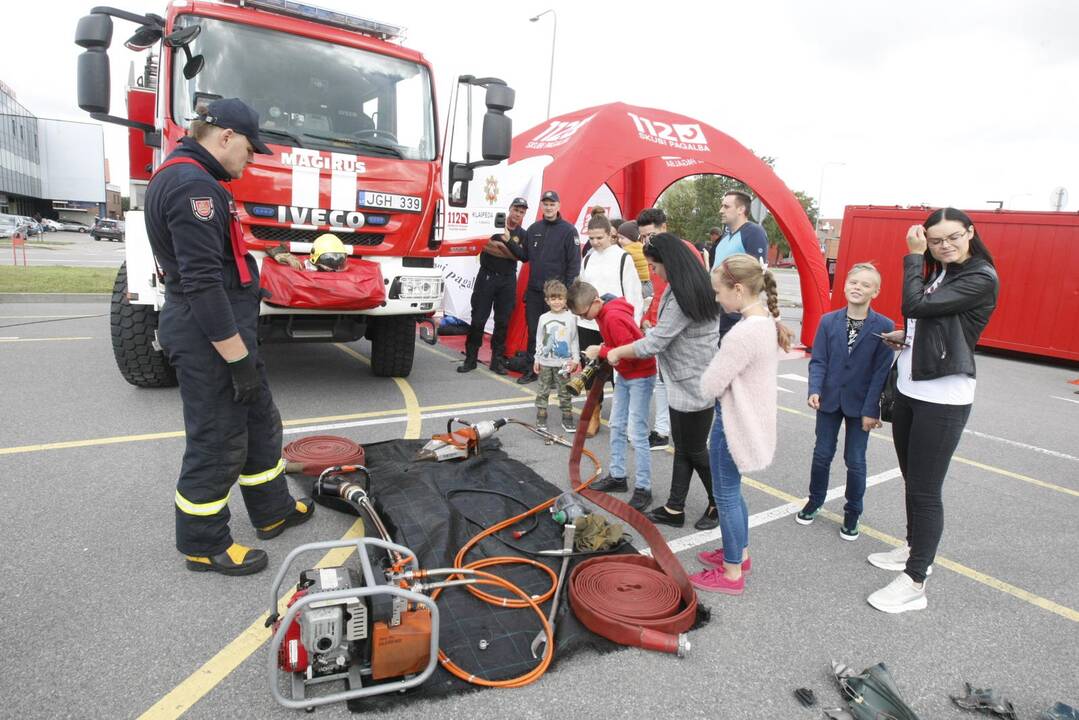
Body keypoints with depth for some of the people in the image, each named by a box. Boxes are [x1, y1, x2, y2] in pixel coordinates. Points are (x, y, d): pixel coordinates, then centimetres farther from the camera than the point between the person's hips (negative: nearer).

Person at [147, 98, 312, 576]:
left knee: (260, 422, 19)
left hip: (223, 329, 11)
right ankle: (203, 546, 20)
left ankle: (272, 511, 34)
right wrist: (239, 359, -23)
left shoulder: (185, 176, 15)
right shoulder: (193, 186, -20)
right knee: (217, 443, 2)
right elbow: (202, 283, -26)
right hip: (209, 339, -11)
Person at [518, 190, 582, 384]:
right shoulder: (534, 229, 12)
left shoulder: (568, 230, -4)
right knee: (533, 331, 9)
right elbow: (525, 256, 16)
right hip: (534, 290, 5)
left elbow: (574, 263, -6)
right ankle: (532, 369, 19)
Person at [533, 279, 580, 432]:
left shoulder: (571, 318, -2)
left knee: (565, 392, 4)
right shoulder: (543, 318, 3)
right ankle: (541, 417, 17)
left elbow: (574, 340, 0)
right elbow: (539, 340, 8)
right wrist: (537, 359, 6)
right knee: (543, 391, 7)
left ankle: (567, 418, 12)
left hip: (564, 363, -2)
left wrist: (575, 359, -4)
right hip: (545, 362, 2)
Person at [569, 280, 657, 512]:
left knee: (637, 434, -7)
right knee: (616, 426, 15)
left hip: (640, 376, -10)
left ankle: (643, 489, 2)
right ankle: (617, 477, 26)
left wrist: (601, 351, -20)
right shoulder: (605, 312, 3)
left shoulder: (614, 317, -27)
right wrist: (603, 349, -3)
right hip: (624, 374, 10)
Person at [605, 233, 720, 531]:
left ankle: (719, 505, 27)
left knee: (695, 450, 7)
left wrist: (617, 352, -9)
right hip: (685, 383, 10)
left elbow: (654, 344, -21)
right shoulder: (689, 287, 8)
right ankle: (674, 509, 24)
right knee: (682, 448, 14)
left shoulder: (683, 296, -23)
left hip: (694, 385, -10)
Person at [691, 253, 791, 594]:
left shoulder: (744, 332, -27)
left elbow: (710, 384, -22)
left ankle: (732, 573, 20)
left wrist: (715, 364, -3)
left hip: (734, 423, -9)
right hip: (752, 418, 9)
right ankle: (739, 553, 39)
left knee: (726, 495, 5)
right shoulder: (769, 323, 3)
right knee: (732, 491, 23)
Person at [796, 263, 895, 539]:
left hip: (860, 404, -2)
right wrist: (815, 390, -20)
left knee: (855, 461, 9)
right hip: (829, 399, 2)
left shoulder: (884, 326, -9)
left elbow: (881, 370, -10)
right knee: (822, 454, 13)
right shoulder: (828, 321, -3)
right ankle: (815, 500, 34)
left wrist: (871, 409, -13)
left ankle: (852, 513, 27)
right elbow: (818, 361, -4)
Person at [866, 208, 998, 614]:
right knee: (912, 481, 19)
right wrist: (907, 336, 0)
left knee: (926, 490, -3)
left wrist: (913, 256, -13)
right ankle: (915, 549, 36)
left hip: (942, 399, -8)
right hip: (910, 390, 8)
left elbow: (915, 305, -23)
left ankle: (915, 584, 7)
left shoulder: (982, 279, -13)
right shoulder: (939, 273, 11)